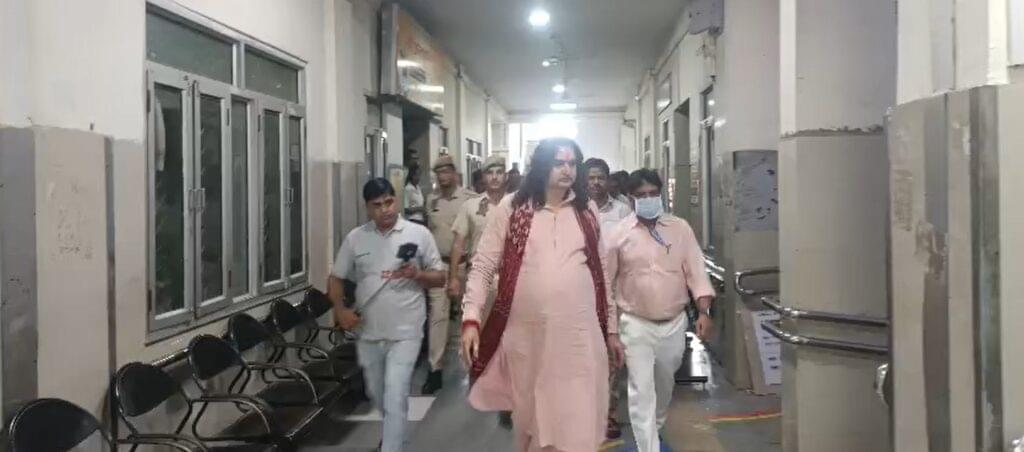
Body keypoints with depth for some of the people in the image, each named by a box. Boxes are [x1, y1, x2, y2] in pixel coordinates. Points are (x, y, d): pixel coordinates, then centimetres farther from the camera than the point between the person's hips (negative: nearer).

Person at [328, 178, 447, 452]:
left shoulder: (419, 234, -4)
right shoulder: (355, 238, 2)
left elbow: (440, 277, 1)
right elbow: (336, 278, 10)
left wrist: (417, 274, -20)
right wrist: (340, 309, -7)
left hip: (404, 332, -4)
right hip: (368, 332, 4)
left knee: (395, 397, -11)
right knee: (376, 394, 21)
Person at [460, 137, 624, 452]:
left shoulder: (588, 211, 9)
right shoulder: (511, 208, 0)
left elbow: (601, 273, 14)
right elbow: (482, 267, 0)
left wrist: (611, 329, 16)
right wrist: (470, 319, -11)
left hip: (580, 337, 1)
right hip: (526, 337, -1)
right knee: (532, 423, 13)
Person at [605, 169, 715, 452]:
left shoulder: (680, 228, -1)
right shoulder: (620, 234, -6)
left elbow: (695, 271, -1)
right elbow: (607, 280, 1)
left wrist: (704, 312, -11)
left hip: (674, 323, 3)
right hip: (636, 324, -3)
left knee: (665, 385, 21)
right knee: (641, 391, -8)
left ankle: (654, 428, 47)